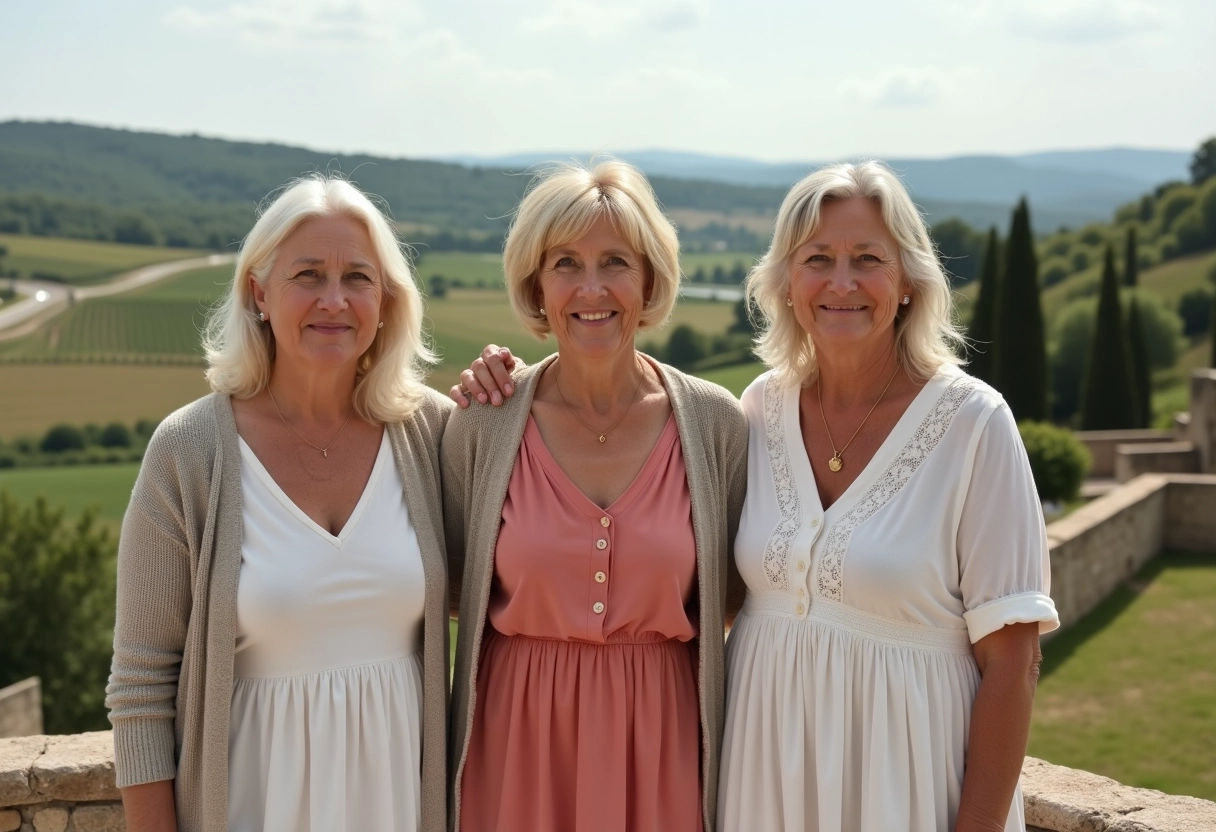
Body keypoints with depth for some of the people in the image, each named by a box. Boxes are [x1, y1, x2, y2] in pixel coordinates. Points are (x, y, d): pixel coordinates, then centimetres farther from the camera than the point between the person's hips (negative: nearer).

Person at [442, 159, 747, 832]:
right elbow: (452, 592, 3)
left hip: (662, 734, 0)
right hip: (517, 741, 0)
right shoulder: (481, 426, -7)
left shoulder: (716, 423, -6)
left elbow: (730, 597, 4)